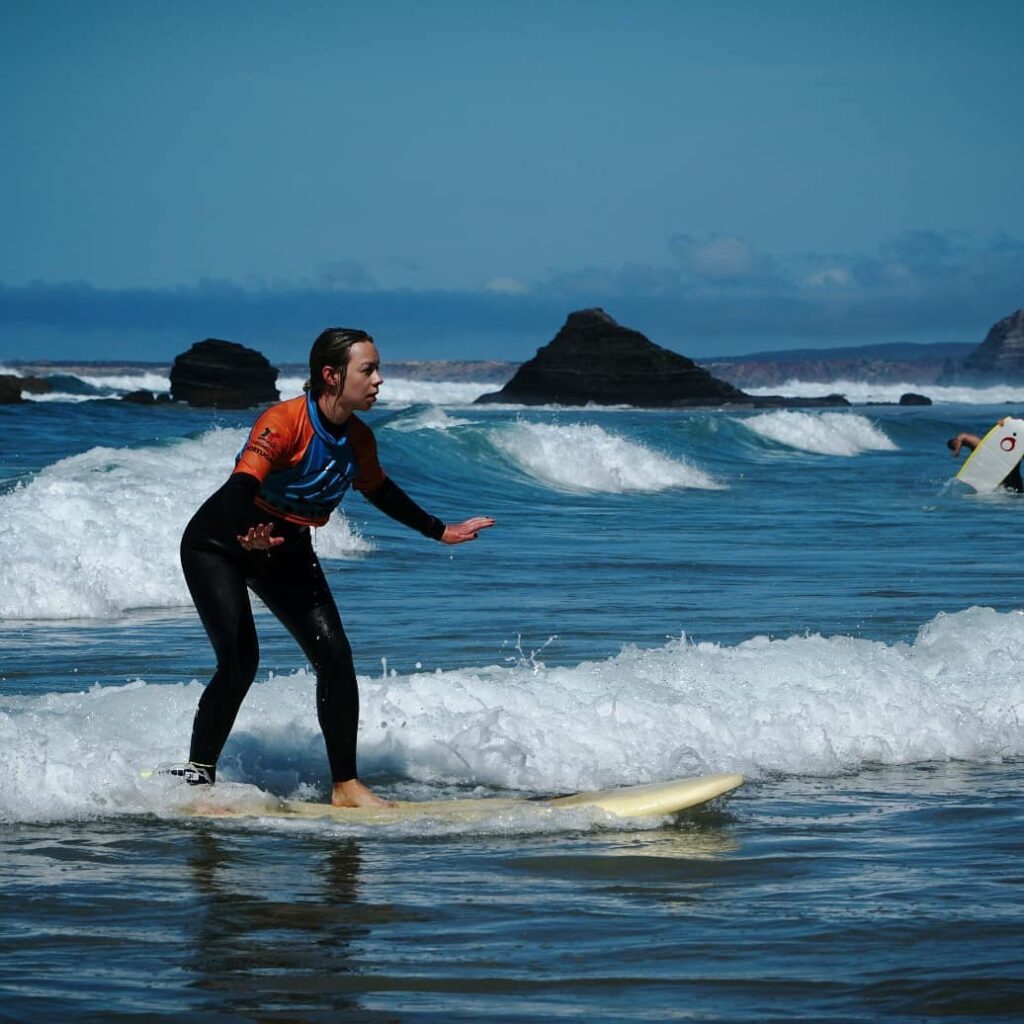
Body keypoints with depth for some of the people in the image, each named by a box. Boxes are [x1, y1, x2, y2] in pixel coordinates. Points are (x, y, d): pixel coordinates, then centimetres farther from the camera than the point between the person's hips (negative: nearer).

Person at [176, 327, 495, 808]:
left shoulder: (357, 439, -6)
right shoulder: (283, 422, -29)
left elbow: (379, 491, 14)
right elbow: (242, 485, -41)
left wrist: (439, 531, 22)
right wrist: (248, 536, -62)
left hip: (287, 551, 7)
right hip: (219, 545, -7)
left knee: (335, 659, -5)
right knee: (240, 662, -22)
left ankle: (346, 786, 3)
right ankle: (196, 774, -7)